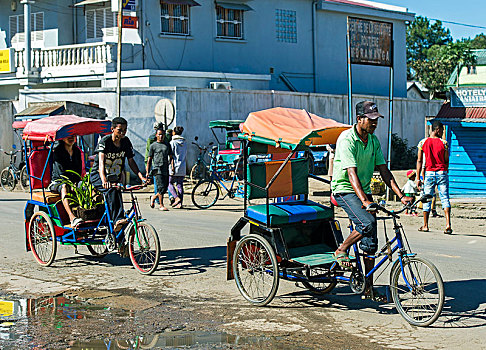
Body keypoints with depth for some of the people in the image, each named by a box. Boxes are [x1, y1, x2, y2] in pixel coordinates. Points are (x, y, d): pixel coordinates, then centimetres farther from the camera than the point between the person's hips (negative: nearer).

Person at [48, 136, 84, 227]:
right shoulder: (57, 151, -4)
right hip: (57, 182, -6)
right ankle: (72, 218, -57)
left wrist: (76, 183, -9)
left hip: (74, 182, 6)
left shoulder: (77, 151, 13)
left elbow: (79, 169, 9)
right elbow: (61, 171, -15)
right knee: (64, 187, -40)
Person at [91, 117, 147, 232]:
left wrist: (141, 177, -18)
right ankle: (117, 220, -43)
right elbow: (101, 161, -33)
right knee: (111, 190, -34)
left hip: (114, 177, 6)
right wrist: (104, 181, -50)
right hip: (97, 176, -6)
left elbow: (131, 161, -1)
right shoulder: (105, 141, -19)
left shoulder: (126, 142, -3)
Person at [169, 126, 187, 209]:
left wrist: (172, 167, -8)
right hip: (182, 167, 6)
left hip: (174, 167, -5)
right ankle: (180, 203, 3)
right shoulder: (184, 143, 10)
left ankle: (177, 198, -12)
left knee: (170, 183, 7)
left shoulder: (173, 142, -8)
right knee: (180, 185, 8)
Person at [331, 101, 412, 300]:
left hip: (364, 190, 7)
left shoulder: (373, 140, 4)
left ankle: (368, 288, 9)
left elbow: (383, 170, 3)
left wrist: (401, 195, -7)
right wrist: (364, 201, -39)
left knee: (371, 242, 1)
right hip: (344, 189, -7)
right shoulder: (346, 139, -18)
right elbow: (351, 173, -28)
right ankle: (341, 251, -4)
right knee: (368, 223, -29)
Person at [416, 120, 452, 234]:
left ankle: (425, 225, 14)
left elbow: (419, 161, 1)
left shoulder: (423, 143, 1)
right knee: (445, 198, 0)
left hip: (429, 173, 1)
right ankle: (448, 224, -14)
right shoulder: (444, 143, -2)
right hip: (442, 173, -1)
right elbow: (446, 161, 3)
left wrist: (418, 178, 4)